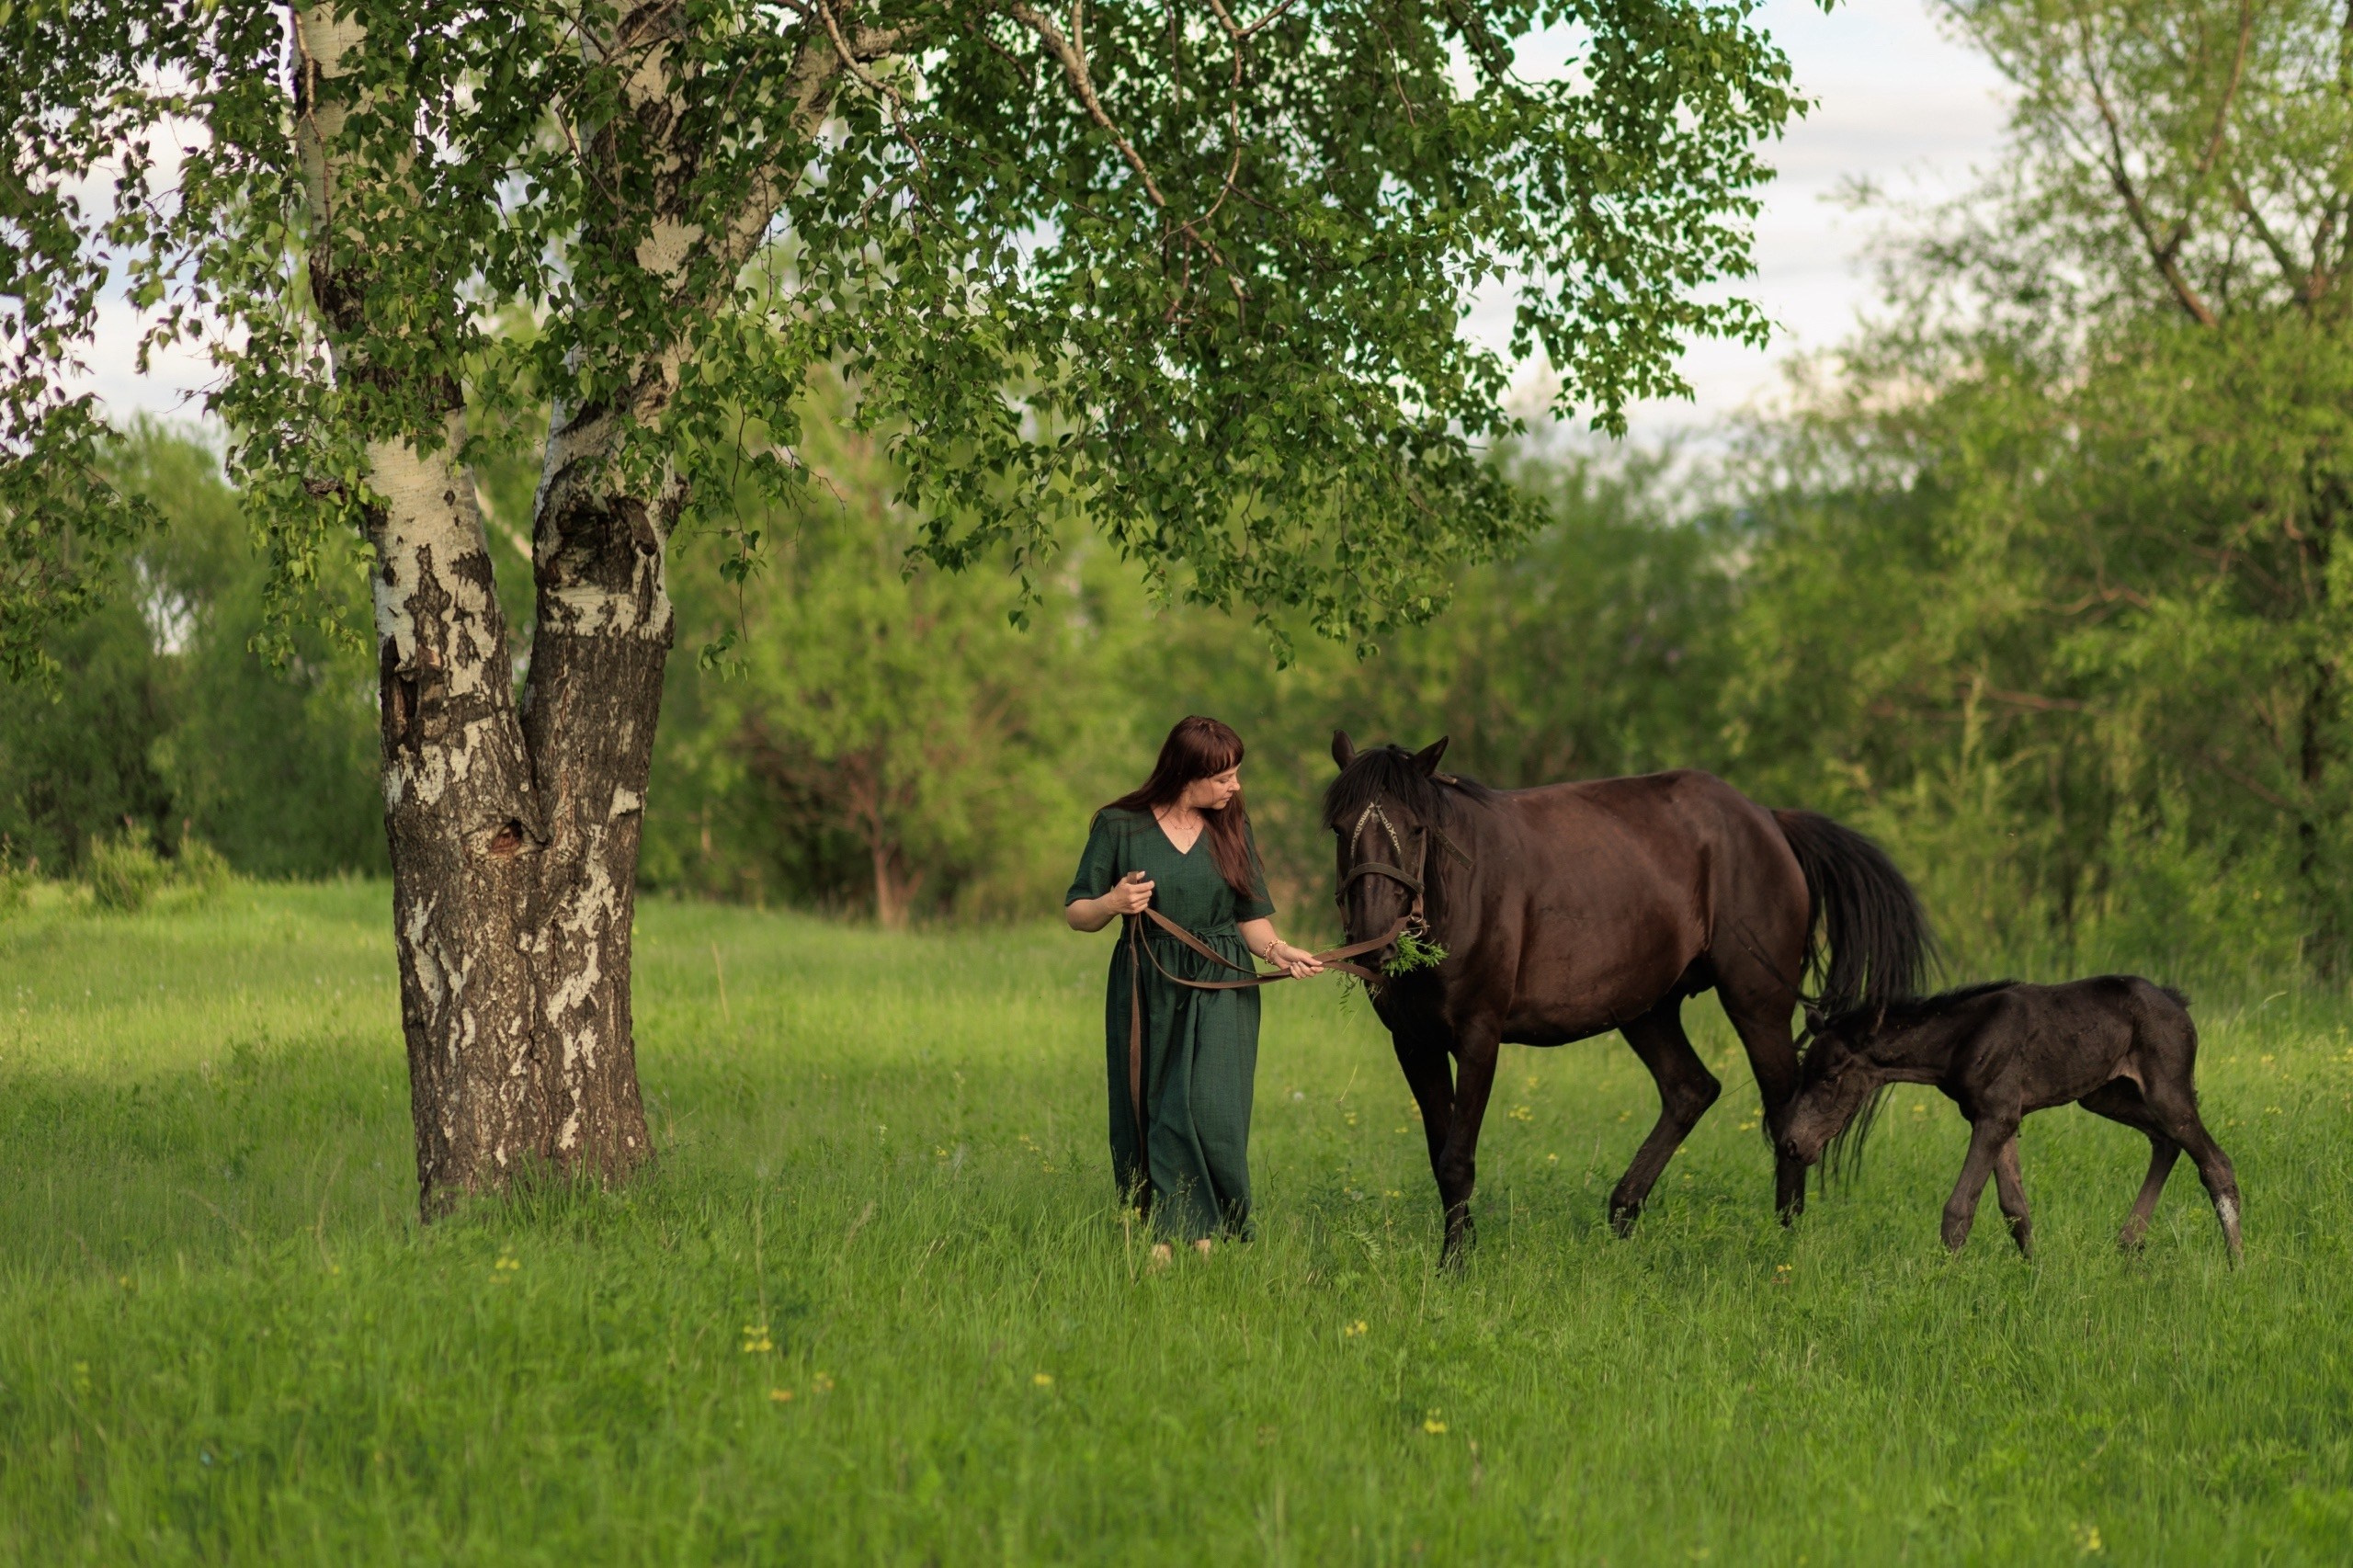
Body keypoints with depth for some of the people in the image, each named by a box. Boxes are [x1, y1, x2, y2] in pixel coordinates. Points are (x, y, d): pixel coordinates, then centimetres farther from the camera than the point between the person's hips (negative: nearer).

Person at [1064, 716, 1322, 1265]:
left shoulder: (1232, 826, 7)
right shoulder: (1120, 827, -2)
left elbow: (1252, 917, 10)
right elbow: (1076, 913, 4)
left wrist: (1278, 950, -11)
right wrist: (1112, 903, -17)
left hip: (1221, 996, 1)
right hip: (1147, 992, -1)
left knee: (1210, 1112, -12)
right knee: (1146, 1117, 2)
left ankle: (1205, 1233, -6)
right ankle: (1158, 1235, 11)